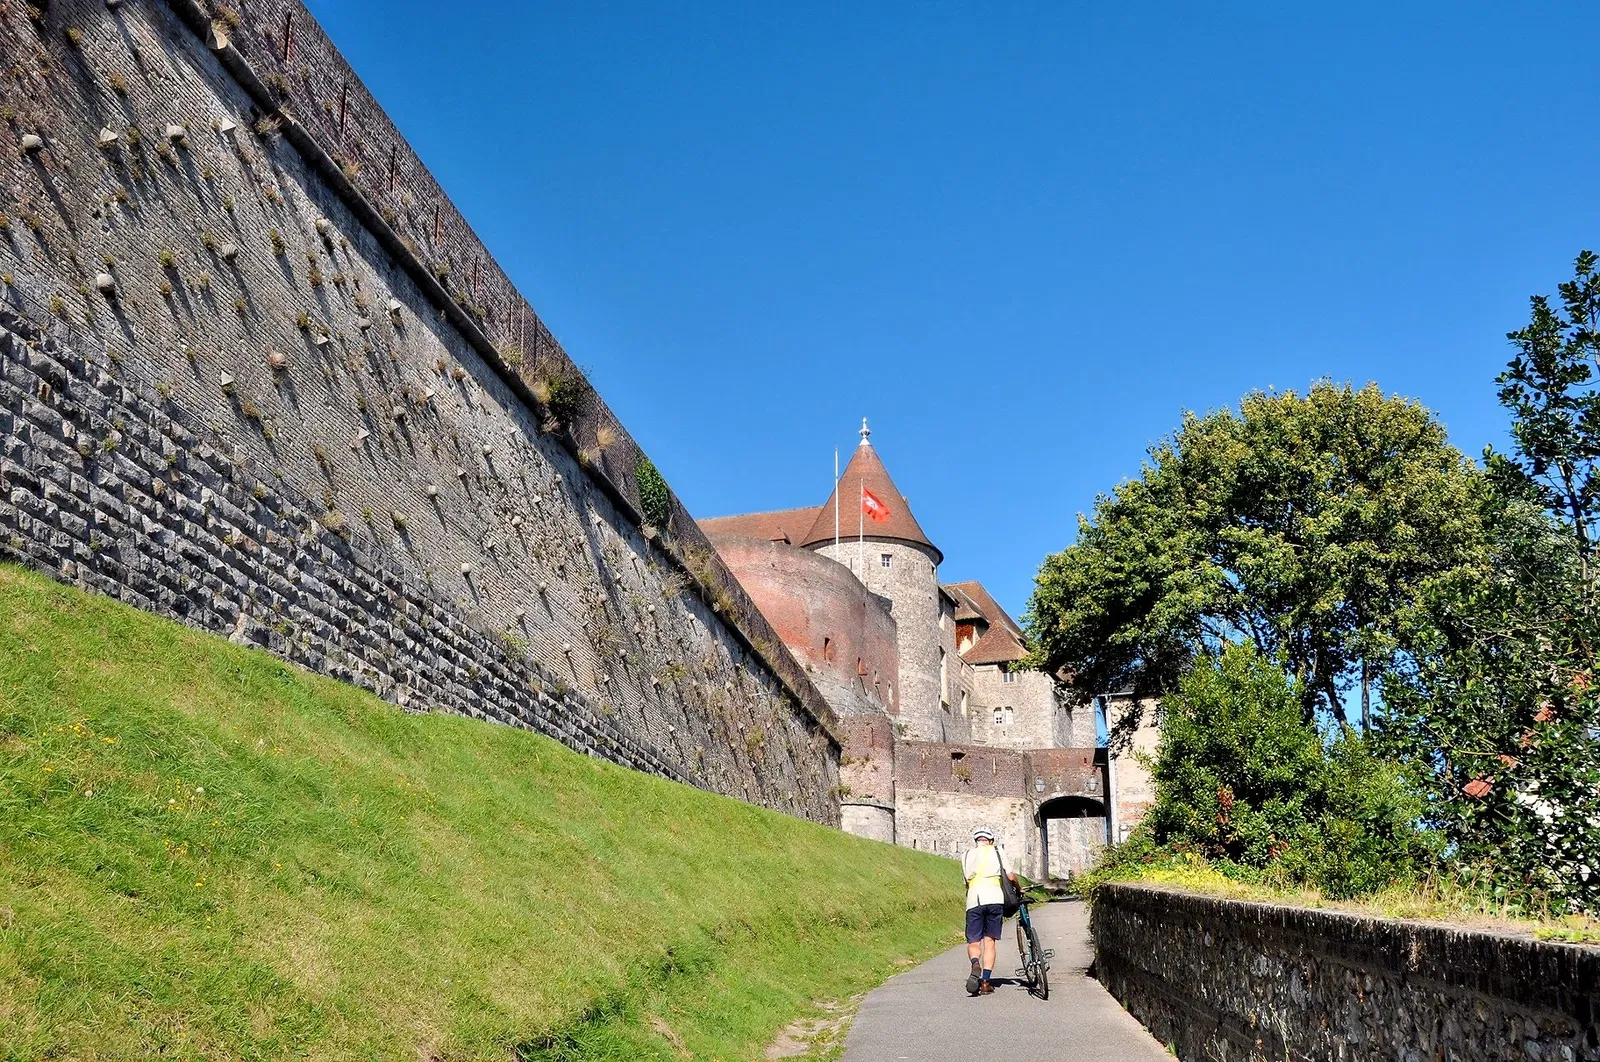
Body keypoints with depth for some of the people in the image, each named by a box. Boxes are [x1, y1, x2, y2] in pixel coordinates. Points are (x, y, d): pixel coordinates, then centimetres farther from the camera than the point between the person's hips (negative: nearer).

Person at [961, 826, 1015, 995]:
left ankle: (975, 964, -26)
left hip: (973, 899, 1)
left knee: (973, 942, 6)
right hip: (994, 897, -1)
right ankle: (985, 982, 0)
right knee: (989, 941, 7)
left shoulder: (967, 855, 23)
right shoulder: (997, 851, 14)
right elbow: (1010, 876, 8)